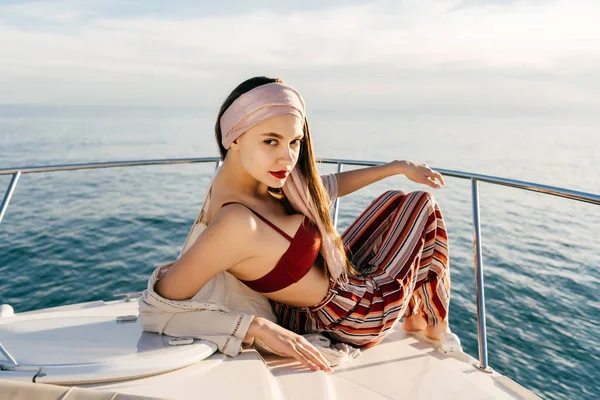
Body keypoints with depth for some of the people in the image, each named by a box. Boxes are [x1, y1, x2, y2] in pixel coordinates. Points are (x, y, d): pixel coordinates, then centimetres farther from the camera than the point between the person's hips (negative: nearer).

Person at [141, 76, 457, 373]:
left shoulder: (254, 175, -11)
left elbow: (325, 187, 4)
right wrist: (257, 326, -38)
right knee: (423, 205, 8)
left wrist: (397, 166, 9)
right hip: (355, 315, -7)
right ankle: (434, 324, 33)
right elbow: (158, 310, -33)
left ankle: (414, 315, 35)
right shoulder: (236, 222, -38)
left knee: (394, 201, 23)